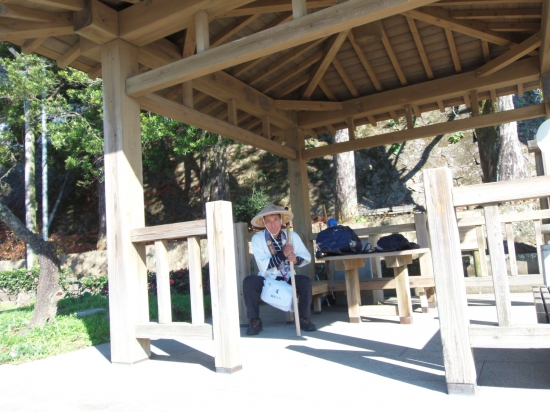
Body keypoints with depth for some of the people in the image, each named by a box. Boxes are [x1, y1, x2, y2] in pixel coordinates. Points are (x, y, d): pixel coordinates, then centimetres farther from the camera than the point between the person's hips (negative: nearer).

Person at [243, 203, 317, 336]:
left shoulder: (292, 236, -3)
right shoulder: (257, 238, -10)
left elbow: (307, 257, -4)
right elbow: (263, 265, -20)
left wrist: (296, 259, -27)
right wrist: (283, 254, -27)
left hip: (288, 278, 2)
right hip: (266, 280, -1)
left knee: (305, 281, -26)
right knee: (249, 282, -29)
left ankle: (304, 318, -5)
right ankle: (255, 321, -13)